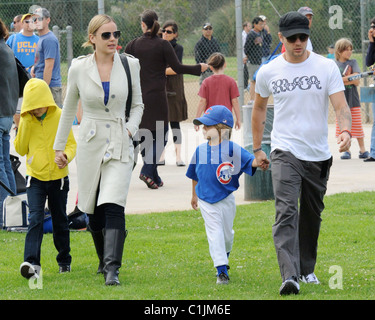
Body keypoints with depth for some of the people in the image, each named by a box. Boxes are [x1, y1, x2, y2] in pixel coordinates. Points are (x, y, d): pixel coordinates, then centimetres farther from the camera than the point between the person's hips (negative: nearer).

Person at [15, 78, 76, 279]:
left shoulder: (60, 117, -4)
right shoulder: (26, 121, 1)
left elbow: (71, 143, 0)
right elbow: (20, 149, 5)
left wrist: (67, 155, -22)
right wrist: (23, 127, -8)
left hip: (58, 177, 0)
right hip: (35, 178, 0)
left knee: (60, 221, 12)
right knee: (35, 219, -14)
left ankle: (64, 261, 28)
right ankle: (32, 262, -22)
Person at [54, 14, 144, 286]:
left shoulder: (130, 65, 0)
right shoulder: (79, 68, -2)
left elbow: (137, 105, 11)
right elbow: (69, 110, 11)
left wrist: (131, 128, -8)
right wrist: (59, 146, 14)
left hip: (120, 145, -1)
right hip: (90, 144, 1)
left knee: (113, 205, -18)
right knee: (92, 210, 9)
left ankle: (112, 269, -20)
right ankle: (105, 259, 33)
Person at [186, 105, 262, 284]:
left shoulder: (231, 148, -11)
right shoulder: (200, 150, 0)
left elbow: (250, 161, -22)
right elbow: (195, 175, 15)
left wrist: (259, 161, -45)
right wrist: (194, 195, 24)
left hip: (226, 199, -1)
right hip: (207, 202, 1)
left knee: (227, 233, 15)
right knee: (214, 233, -8)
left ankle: (224, 255, 45)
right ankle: (221, 270, -9)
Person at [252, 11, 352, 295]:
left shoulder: (327, 67, -2)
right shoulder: (268, 72, 1)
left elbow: (341, 105, -10)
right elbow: (260, 108, 17)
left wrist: (345, 130, -31)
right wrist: (257, 148, 17)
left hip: (319, 155, 2)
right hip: (285, 152, -1)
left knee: (312, 215, 13)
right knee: (287, 212, -18)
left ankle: (307, 269, 32)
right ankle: (290, 276, -29)